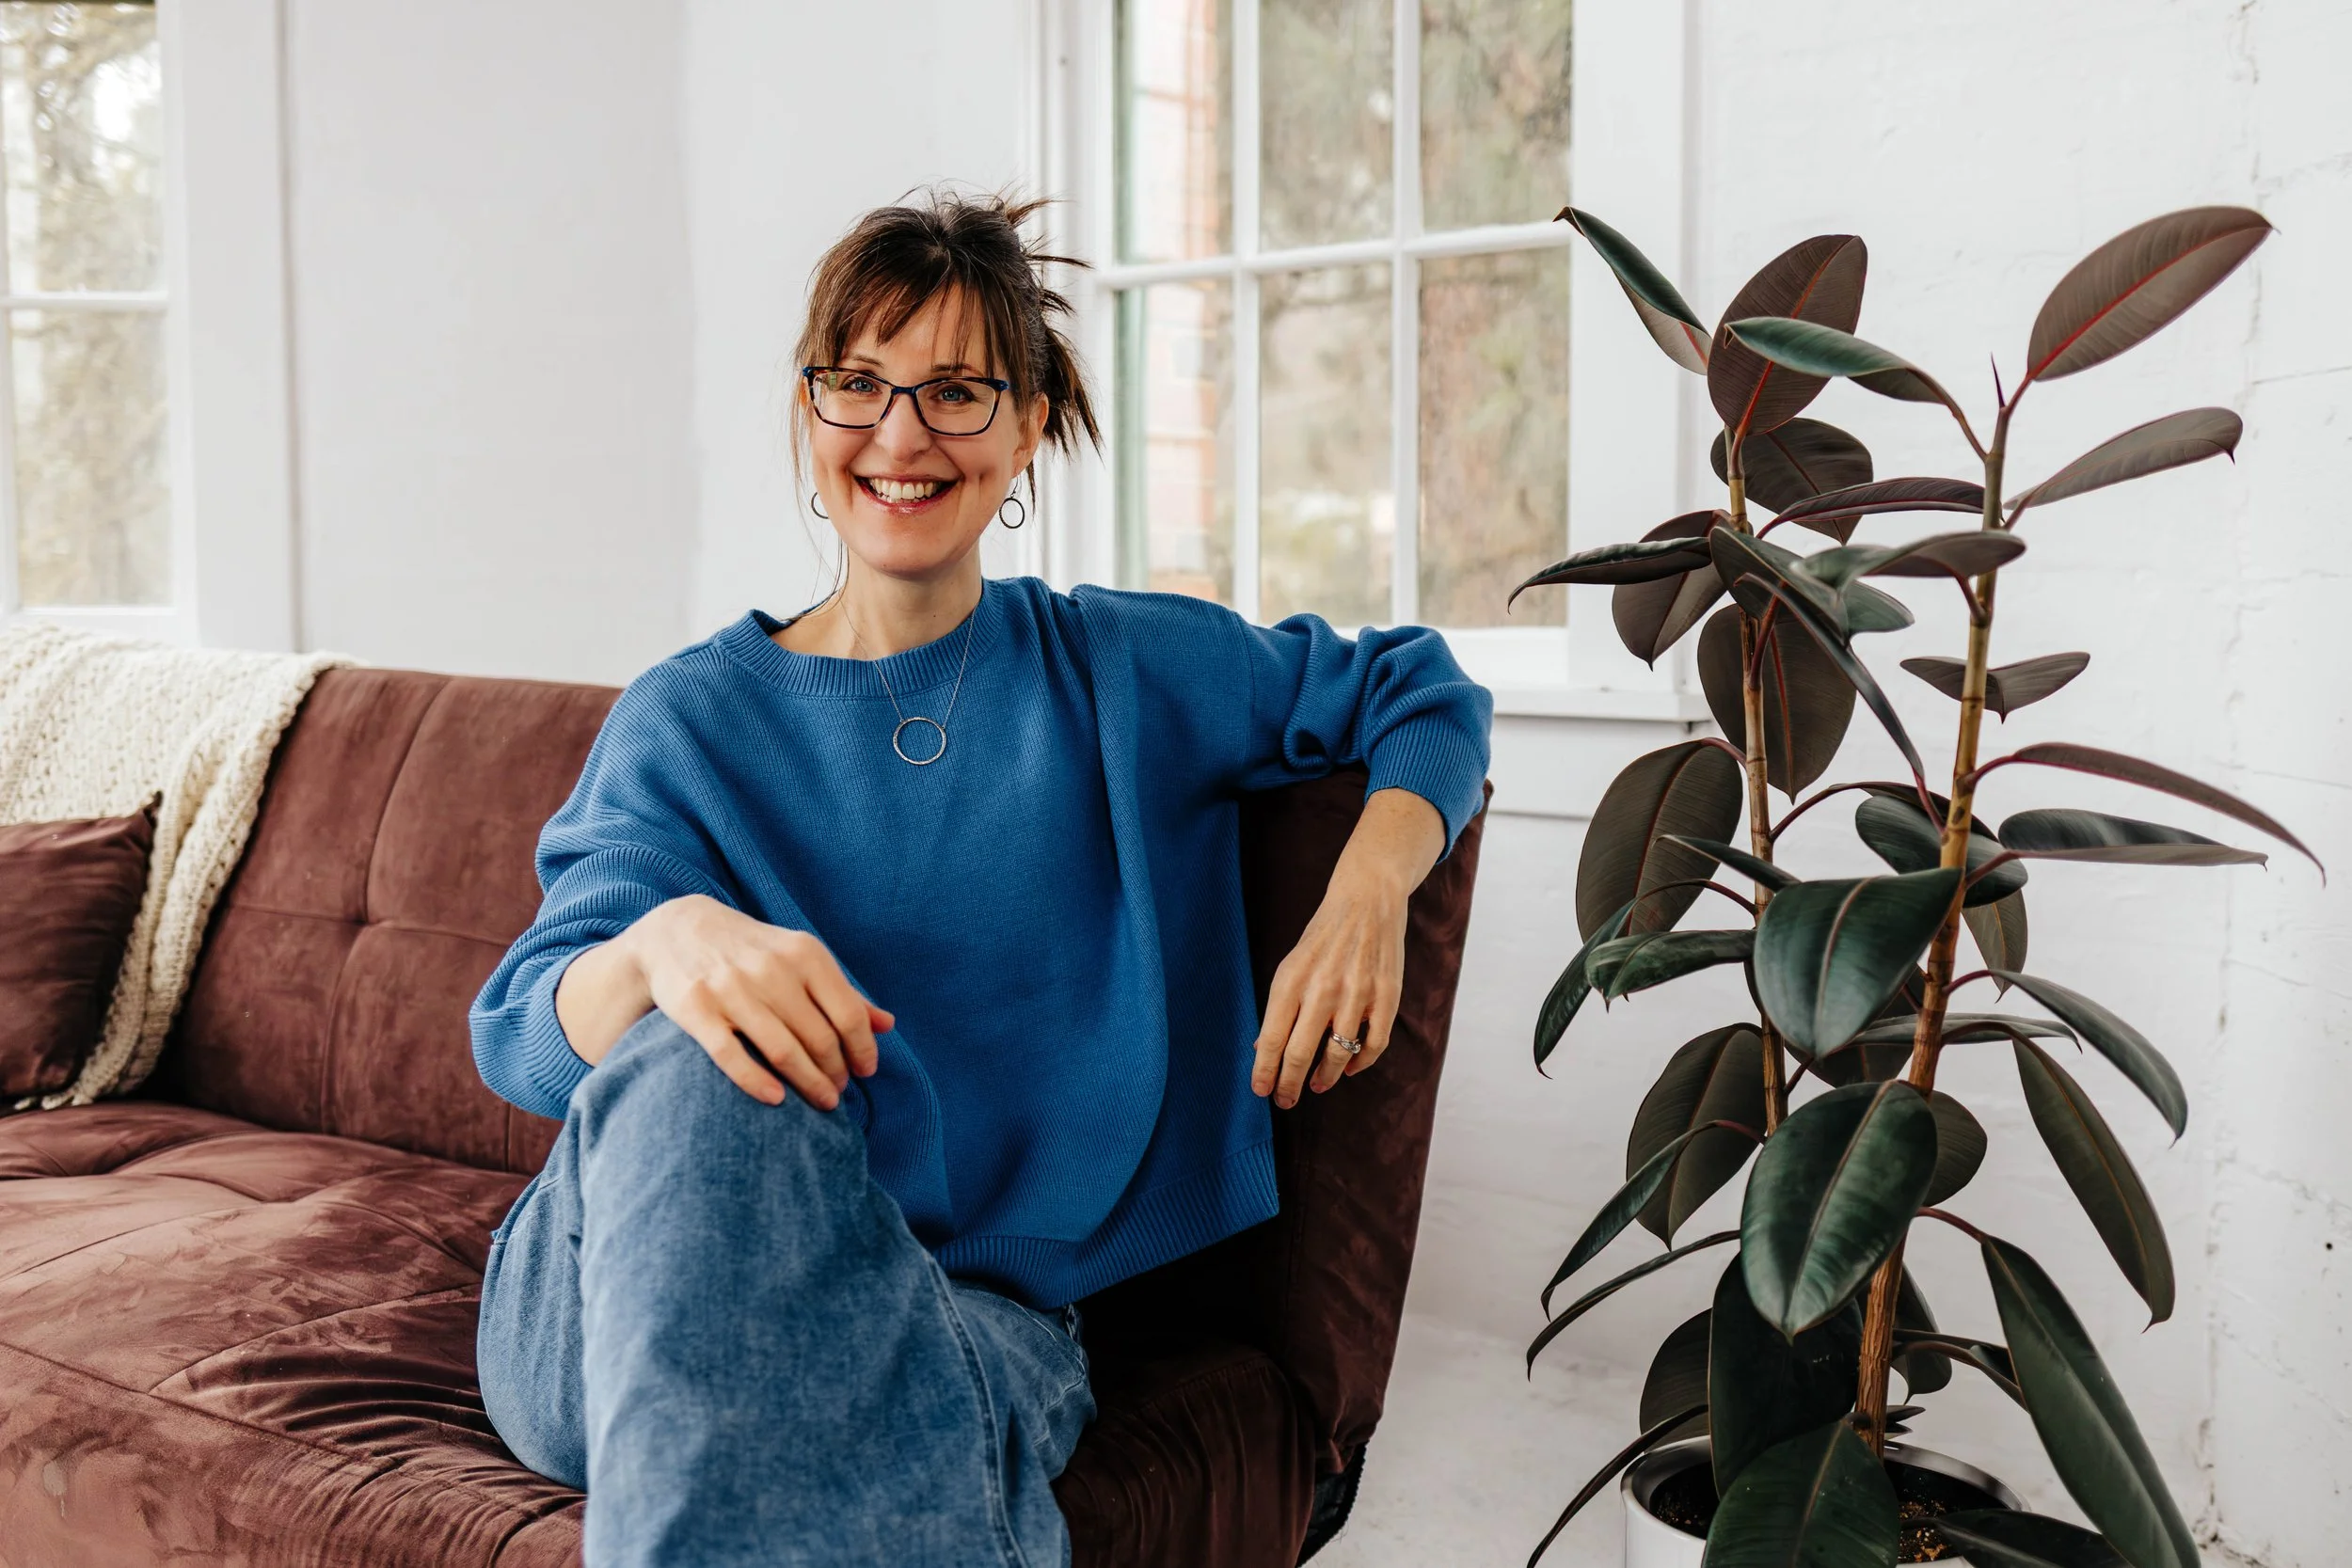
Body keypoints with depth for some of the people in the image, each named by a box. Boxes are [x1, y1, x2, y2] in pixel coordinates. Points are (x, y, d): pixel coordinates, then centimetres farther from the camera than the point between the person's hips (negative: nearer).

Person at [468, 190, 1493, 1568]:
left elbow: (1425, 694, 19)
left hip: (973, 1309, -2)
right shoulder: (690, 719, 6)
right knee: (694, 1061, -36)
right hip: (617, 1312, 3)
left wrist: (1370, 890, -4)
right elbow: (526, 1031, -6)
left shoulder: (1126, 671, 9)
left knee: (954, 1438, -41)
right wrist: (665, 944, -32)